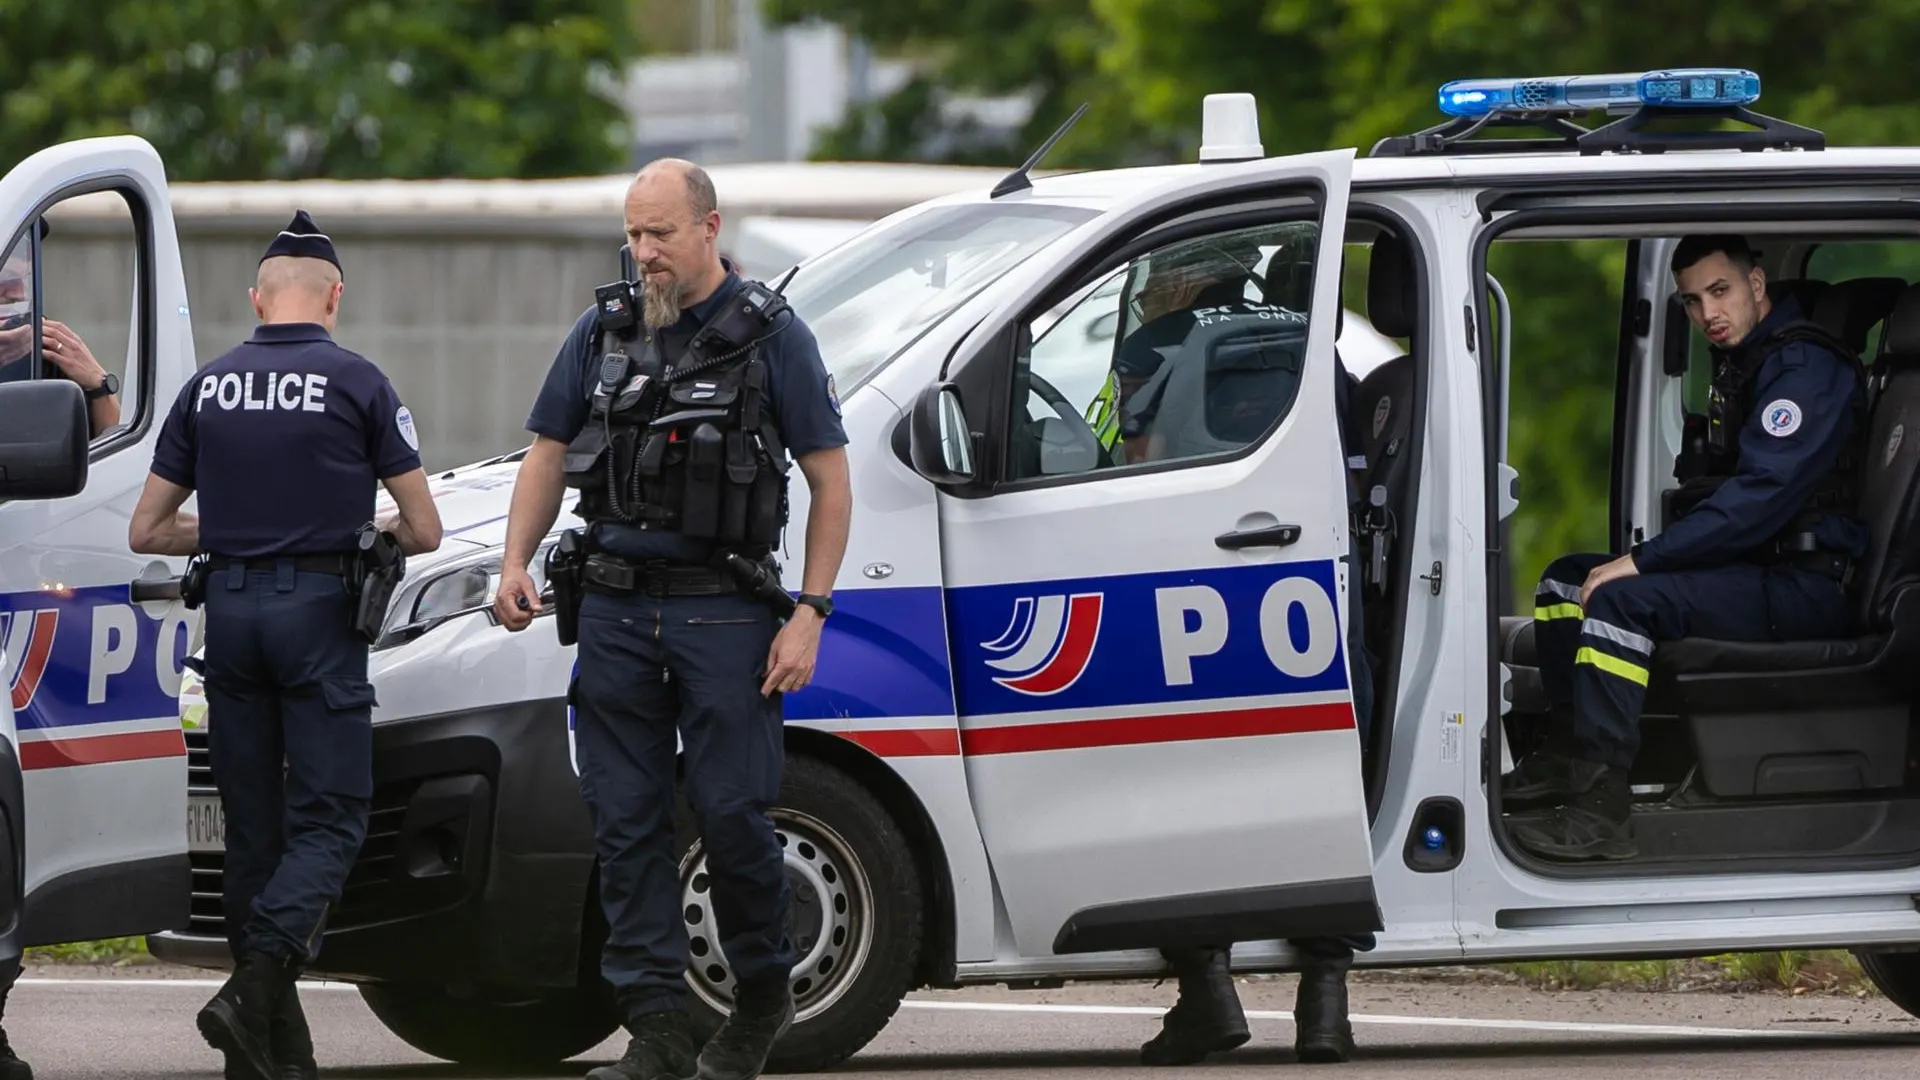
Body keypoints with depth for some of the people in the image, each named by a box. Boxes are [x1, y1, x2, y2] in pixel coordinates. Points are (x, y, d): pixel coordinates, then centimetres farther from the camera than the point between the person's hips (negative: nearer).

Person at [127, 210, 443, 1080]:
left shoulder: (209, 387, 8)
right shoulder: (355, 383, -3)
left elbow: (148, 531, 11)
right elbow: (424, 530, -1)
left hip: (229, 609, 4)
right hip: (318, 612, -4)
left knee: (252, 822, 10)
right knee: (330, 819, -2)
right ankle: (256, 989, -23)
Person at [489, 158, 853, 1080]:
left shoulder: (770, 335, -1)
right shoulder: (604, 331, 10)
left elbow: (831, 483, 0)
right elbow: (548, 452, 18)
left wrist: (809, 615, -7)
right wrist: (515, 562, 2)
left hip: (722, 612, -4)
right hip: (616, 608, 4)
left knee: (731, 811, -6)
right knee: (625, 821, 1)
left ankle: (762, 994, 15)